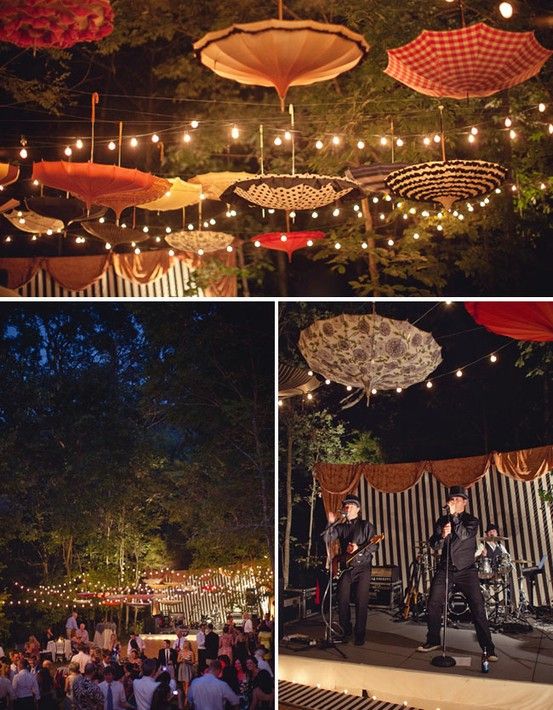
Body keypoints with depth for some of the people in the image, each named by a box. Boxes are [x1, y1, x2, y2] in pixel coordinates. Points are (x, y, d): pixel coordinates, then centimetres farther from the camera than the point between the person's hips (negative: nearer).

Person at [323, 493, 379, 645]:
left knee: (361, 602, -6)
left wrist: (359, 549, -20)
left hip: (362, 567, -3)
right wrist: (331, 523, -11)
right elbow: (326, 539, 1)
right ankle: (346, 631, 16)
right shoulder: (341, 527, 13)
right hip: (345, 568, 3)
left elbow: (373, 546, -6)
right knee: (342, 601, -1)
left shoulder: (366, 525, 4)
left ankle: (359, 634, 3)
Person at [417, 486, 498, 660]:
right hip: (445, 569, 3)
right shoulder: (442, 520, 9)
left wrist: (454, 515, -21)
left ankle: (488, 648, -2)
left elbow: (464, 535, -18)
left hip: (466, 570, -3)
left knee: (478, 608, -9)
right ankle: (433, 640, 17)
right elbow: (434, 545, 1)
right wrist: (442, 536, -19)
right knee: (433, 605, 0)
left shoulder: (471, 520, 3)